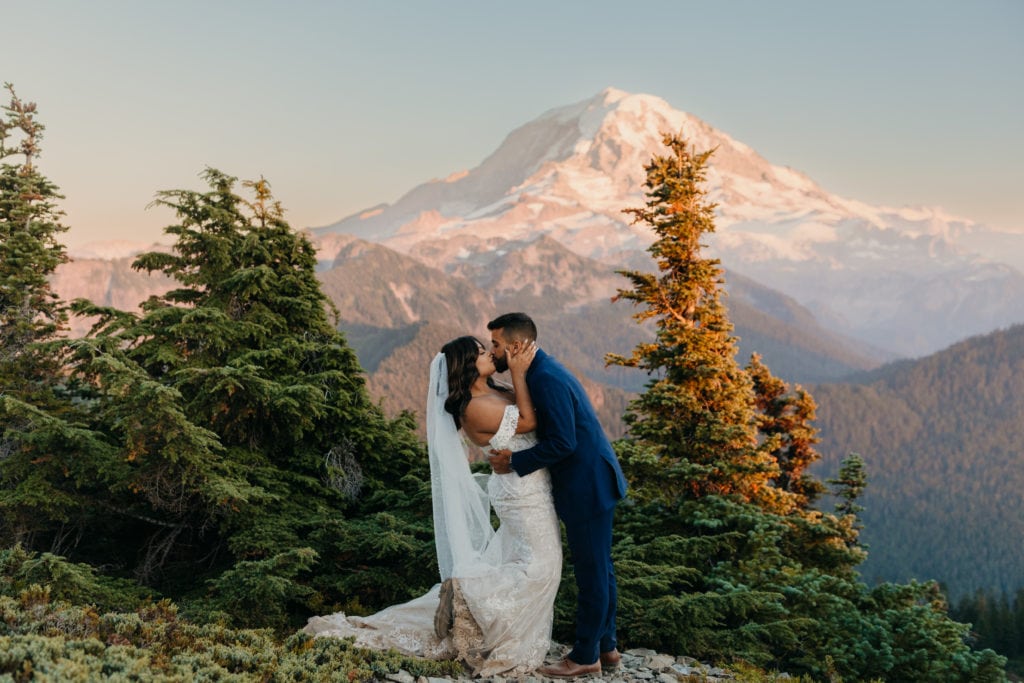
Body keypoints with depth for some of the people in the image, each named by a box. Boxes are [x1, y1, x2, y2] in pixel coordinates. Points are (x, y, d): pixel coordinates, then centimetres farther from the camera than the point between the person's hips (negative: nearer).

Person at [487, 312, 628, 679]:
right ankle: (605, 646, 28)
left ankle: (586, 656, 13)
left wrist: (514, 461, -16)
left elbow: (562, 443, -25)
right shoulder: (541, 371, 9)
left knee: (592, 570, 2)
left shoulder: (547, 379, -23)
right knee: (598, 567, 17)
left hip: (587, 486, -10)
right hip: (589, 482, 10)